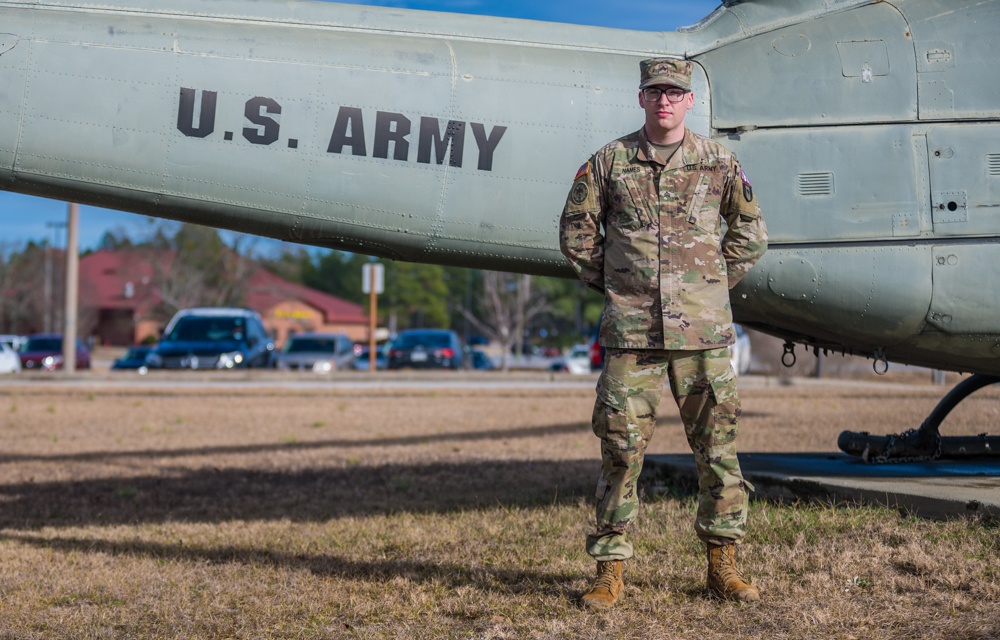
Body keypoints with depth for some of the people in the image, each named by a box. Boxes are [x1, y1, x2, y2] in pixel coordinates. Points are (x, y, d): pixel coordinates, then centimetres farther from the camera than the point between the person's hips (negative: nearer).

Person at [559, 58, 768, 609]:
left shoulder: (717, 161, 7)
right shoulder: (609, 162, 5)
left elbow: (750, 232, 16)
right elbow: (575, 230, 12)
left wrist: (717, 284, 9)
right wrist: (608, 285, 8)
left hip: (702, 332, 1)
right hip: (630, 334, -1)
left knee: (716, 446, 4)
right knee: (621, 449, 1)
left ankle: (722, 564, 16)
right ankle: (609, 570, 9)